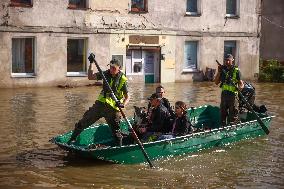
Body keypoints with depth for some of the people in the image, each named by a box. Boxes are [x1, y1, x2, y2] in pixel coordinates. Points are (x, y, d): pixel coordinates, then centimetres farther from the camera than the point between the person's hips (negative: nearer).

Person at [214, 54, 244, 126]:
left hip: (233, 95, -5)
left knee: (233, 114, -2)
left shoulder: (236, 70, -5)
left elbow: (241, 83, -9)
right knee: (223, 113, 15)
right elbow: (216, 82, 5)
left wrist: (240, 87, -31)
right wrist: (219, 72, -5)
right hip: (224, 95, 5)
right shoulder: (223, 69, 7)